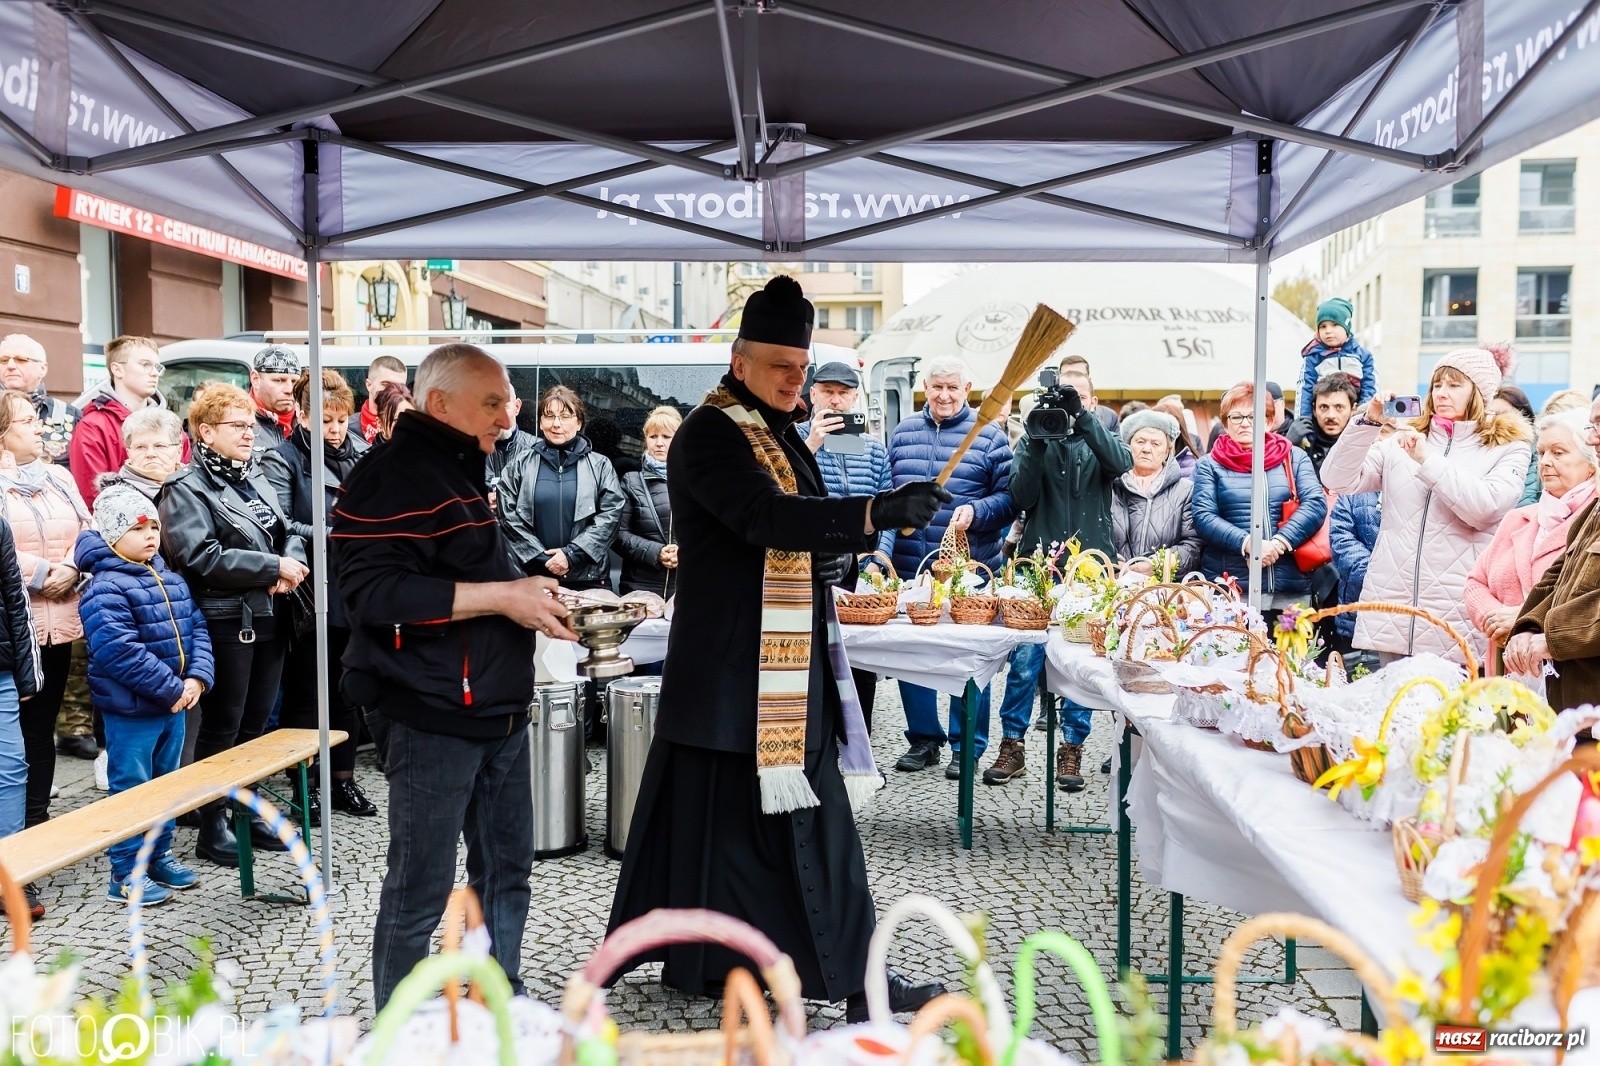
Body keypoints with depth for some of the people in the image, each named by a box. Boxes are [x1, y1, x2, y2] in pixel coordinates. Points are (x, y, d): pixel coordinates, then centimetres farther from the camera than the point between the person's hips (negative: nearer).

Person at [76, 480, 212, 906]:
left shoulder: (170, 580, 9)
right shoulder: (105, 588, -17)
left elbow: (196, 628, 10)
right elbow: (119, 650, -25)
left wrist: (197, 677, -7)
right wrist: (172, 689, -21)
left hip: (174, 703, 8)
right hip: (130, 710, -8)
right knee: (131, 789, 2)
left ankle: (160, 856, 33)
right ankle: (126, 874, 13)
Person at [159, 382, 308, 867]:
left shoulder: (256, 480, 15)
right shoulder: (186, 490, -8)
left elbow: (290, 535, 16)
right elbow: (201, 557, -20)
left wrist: (292, 563, -7)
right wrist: (274, 567, -18)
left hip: (268, 618, 7)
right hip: (225, 622, -7)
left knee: (256, 723, 14)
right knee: (222, 727, 1)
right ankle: (212, 827, 12)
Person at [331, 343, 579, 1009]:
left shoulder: (461, 473, 18)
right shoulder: (395, 475, -13)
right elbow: (373, 590, -25)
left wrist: (531, 598, 15)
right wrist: (501, 596, -24)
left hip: (499, 710, 10)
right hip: (432, 717, -10)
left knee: (507, 868, 18)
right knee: (420, 887, 1)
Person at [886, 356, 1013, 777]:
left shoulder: (988, 436, 0)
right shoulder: (902, 433, 11)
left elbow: (1010, 498, -3)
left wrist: (975, 512, -21)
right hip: (909, 569, 4)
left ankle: (966, 747, 16)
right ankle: (923, 739, 23)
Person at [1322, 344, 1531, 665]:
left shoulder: (1507, 448, 6)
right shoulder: (1403, 439, 12)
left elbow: (1485, 508, -12)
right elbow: (1339, 480, 2)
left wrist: (1427, 460, -15)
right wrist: (1368, 422, -8)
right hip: (1391, 602, 3)